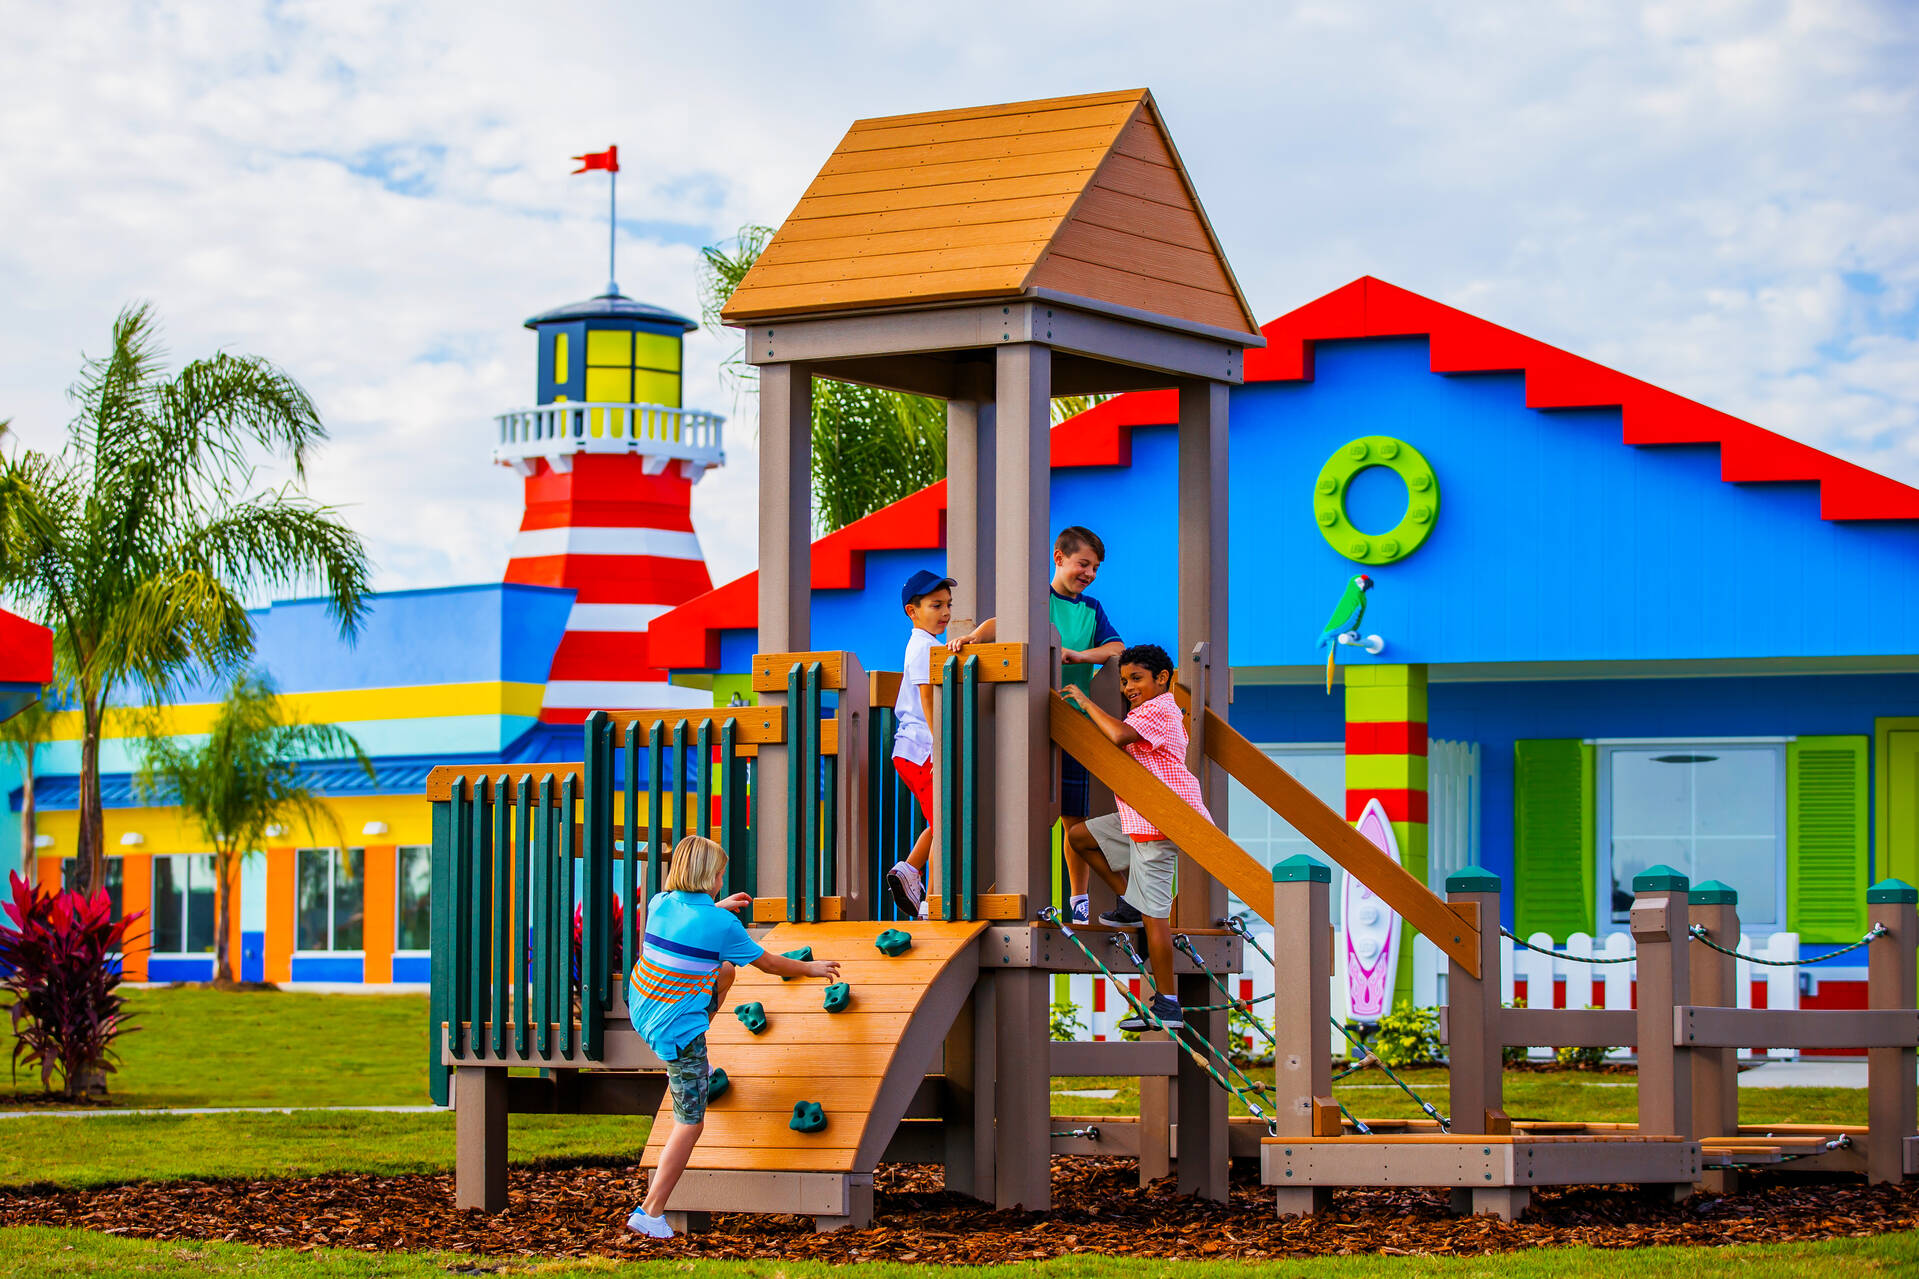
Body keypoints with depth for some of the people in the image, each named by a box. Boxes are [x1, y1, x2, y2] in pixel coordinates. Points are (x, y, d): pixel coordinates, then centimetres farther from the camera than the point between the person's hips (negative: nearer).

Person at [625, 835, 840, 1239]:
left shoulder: (660, 904, 0)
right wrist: (810, 968, 16)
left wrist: (720, 905, 34)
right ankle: (651, 1212, -1)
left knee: (725, 971, 26)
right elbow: (768, 963, -1)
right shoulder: (721, 923, -15)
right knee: (690, 1125, 4)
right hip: (680, 1030, -7)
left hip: (641, 1008, 7)